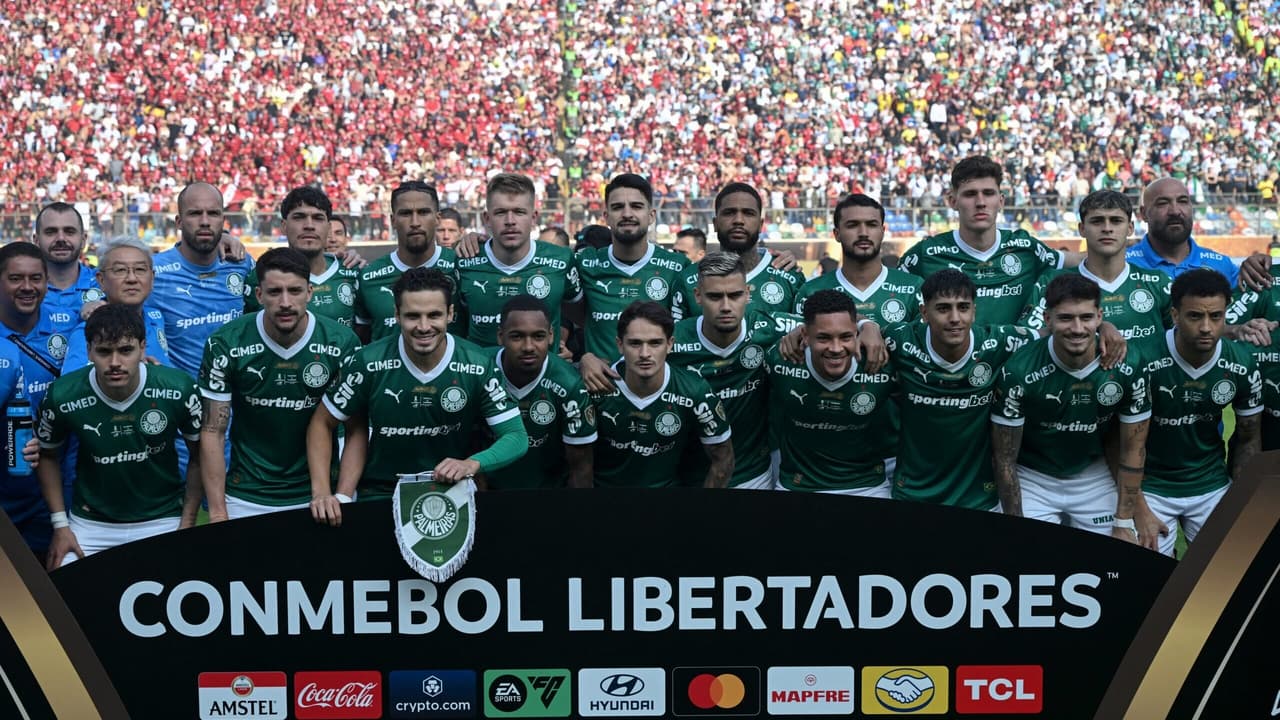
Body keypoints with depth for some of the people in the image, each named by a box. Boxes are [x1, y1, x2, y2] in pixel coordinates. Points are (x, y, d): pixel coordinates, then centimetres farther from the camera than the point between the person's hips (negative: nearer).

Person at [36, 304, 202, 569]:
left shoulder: (178, 389, -19)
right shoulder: (63, 396, -16)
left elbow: (199, 455, -3)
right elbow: (47, 455, 4)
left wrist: (187, 524, -4)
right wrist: (60, 525, 0)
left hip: (163, 520, -1)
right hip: (90, 523, 1)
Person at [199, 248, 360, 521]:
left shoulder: (342, 342, -11)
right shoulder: (226, 344, -11)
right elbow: (212, 432, -6)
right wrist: (217, 513, -10)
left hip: (316, 498, 0)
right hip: (245, 501, 0)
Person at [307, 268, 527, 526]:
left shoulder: (478, 366, -12)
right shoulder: (368, 363, -13)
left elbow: (516, 436, -9)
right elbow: (322, 423, 0)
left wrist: (473, 463, -28)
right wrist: (322, 493, -12)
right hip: (380, 495, -1)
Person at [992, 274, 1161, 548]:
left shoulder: (1128, 368, -17)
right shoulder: (1018, 371, -24)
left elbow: (1133, 450, -5)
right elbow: (1004, 459, -14)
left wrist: (1124, 523, -5)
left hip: (1093, 476, 2)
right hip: (1031, 477, -2)